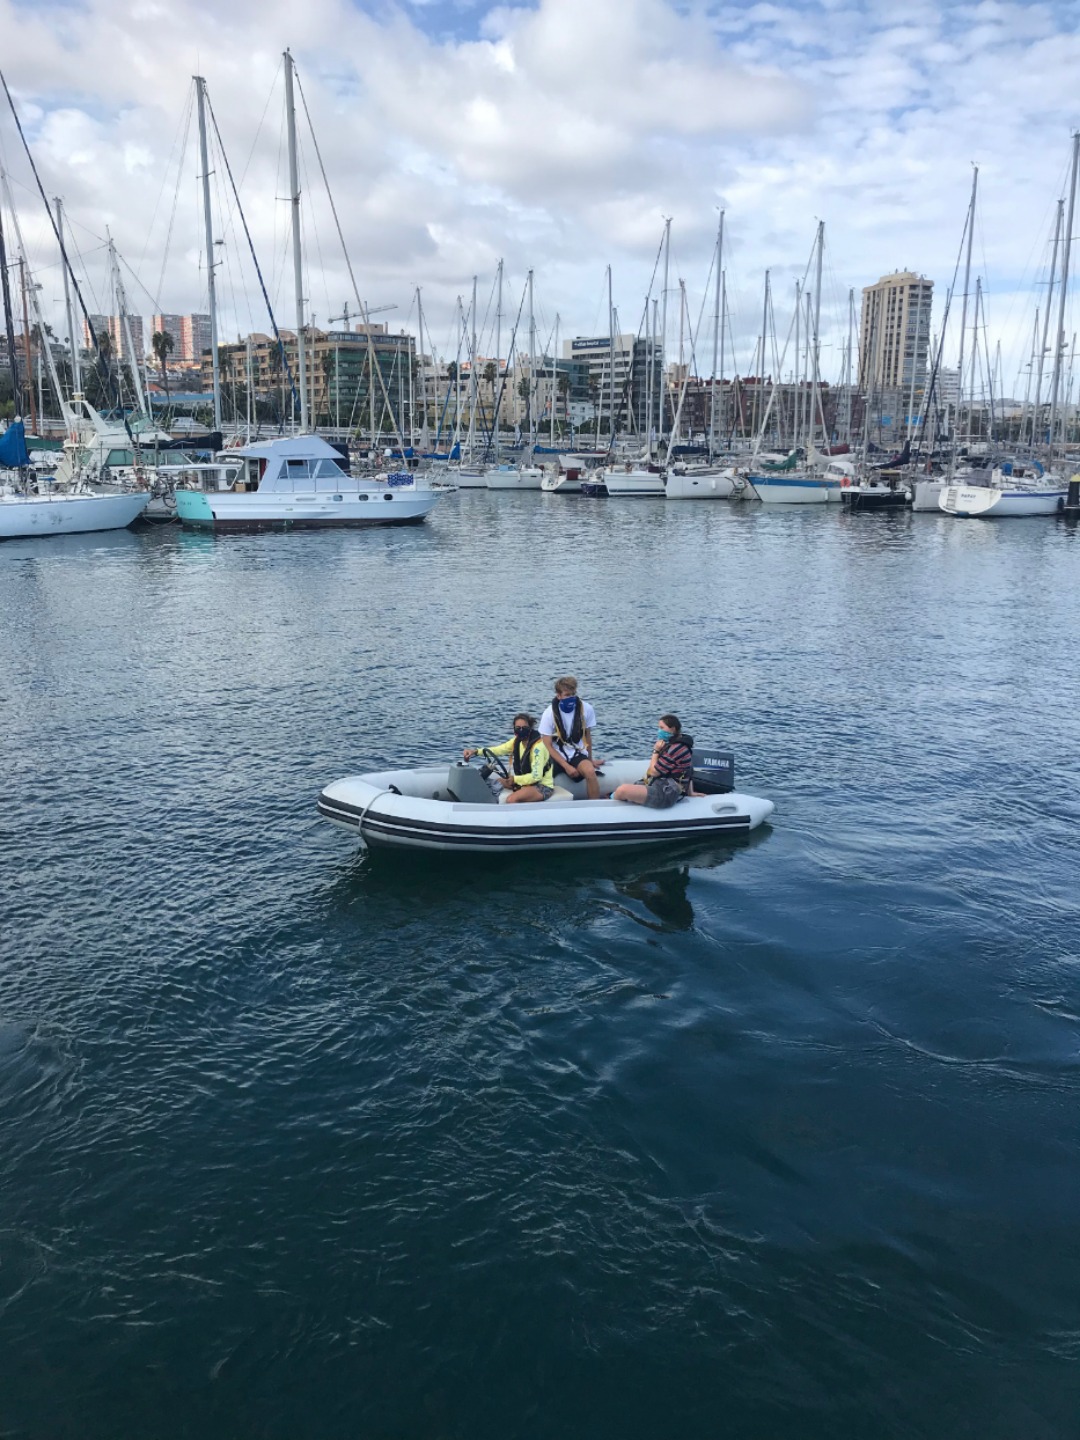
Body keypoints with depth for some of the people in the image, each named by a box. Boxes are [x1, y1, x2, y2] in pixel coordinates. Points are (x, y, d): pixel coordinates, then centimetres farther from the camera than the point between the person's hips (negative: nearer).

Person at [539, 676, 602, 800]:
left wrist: (590, 760, 17)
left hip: (577, 754, 1)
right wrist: (566, 766, -17)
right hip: (557, 755, 0)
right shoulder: (549, 714, -10)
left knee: (590, 771, -31)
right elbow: (548, 746, -8)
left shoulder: (586, 709, -6)